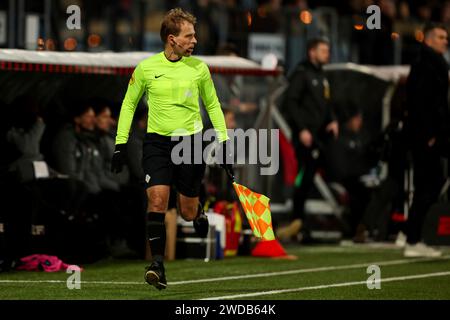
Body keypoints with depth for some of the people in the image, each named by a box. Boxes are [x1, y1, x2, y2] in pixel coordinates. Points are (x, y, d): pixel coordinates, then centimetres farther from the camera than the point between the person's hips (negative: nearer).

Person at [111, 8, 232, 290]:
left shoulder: (199, 68, 1)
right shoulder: (146, 68, -2)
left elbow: (213, 105, 14)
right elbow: (129, 104, 10)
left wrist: (223, 142, 7)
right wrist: (121, 143, 5)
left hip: (191, 141, 1)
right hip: (157, 142, -1)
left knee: (188, 212, 5)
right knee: (157, 199, -18)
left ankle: (199, 214, 43)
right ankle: (158, 264, -14)